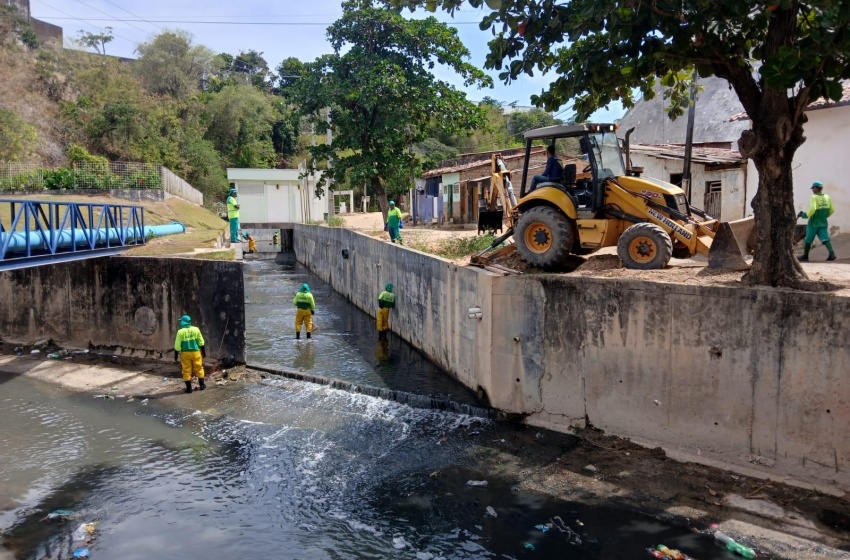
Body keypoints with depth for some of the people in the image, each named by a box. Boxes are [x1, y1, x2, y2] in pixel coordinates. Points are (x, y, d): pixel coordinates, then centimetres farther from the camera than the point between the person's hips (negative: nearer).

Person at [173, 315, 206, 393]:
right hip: (195, 352, 2)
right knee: (199, 368, 13)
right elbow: (201, 342, 3)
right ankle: (201, 385, 17)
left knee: (187, 370, 5)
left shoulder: (180, 332, -8)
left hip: (185, 353, -2)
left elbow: (177, 345, -8)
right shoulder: (196, 329, -1)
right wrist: (203, 351, 12)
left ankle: (189, 388, 6)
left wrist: (175, 355, 1)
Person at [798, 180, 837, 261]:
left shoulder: (813, 197, -14)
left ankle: (805, 256, 21)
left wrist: (805, 215, -11)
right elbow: (832, 210, 10)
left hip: (814, 223, -5)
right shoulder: (827, 197, 5)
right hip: (823, 223, 5)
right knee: (825, 239, -1)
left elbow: (812, 209, -26)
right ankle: (832, 253, -21)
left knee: (808, 240, 10)